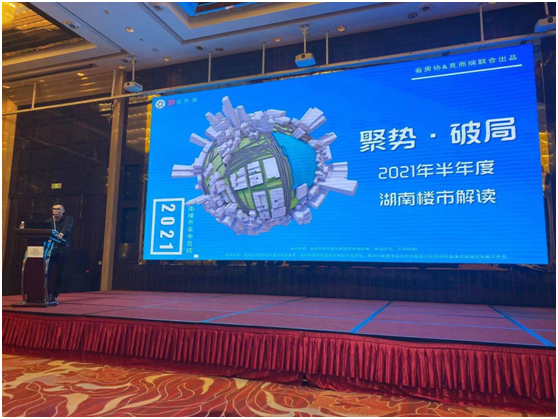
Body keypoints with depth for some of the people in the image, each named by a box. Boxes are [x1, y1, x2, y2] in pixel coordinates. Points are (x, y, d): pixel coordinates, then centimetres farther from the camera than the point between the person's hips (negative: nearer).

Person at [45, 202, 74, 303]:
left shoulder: (69, 219, 1)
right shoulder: (48, 221, 7)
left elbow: (67, 228, -21)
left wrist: (62, 234, -43)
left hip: (63, 250, -1)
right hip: (50, 249, 2)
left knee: (60, 274, 1)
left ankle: (54, 296, 12)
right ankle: (48, 294, -5)